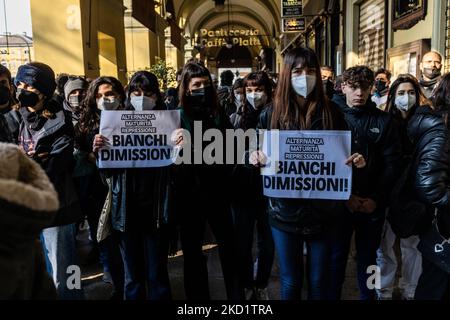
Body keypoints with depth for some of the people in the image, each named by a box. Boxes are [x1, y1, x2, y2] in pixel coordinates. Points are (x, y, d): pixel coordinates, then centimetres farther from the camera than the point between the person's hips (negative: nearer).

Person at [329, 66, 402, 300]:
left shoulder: (384, 121, 2)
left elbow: (392, 163, -1)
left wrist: (376, 198, -11)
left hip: (373, 204, 1)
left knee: (368, 256, 15)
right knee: (337, 255, 10)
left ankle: (367, 296, 33)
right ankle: (332, 295, 28)